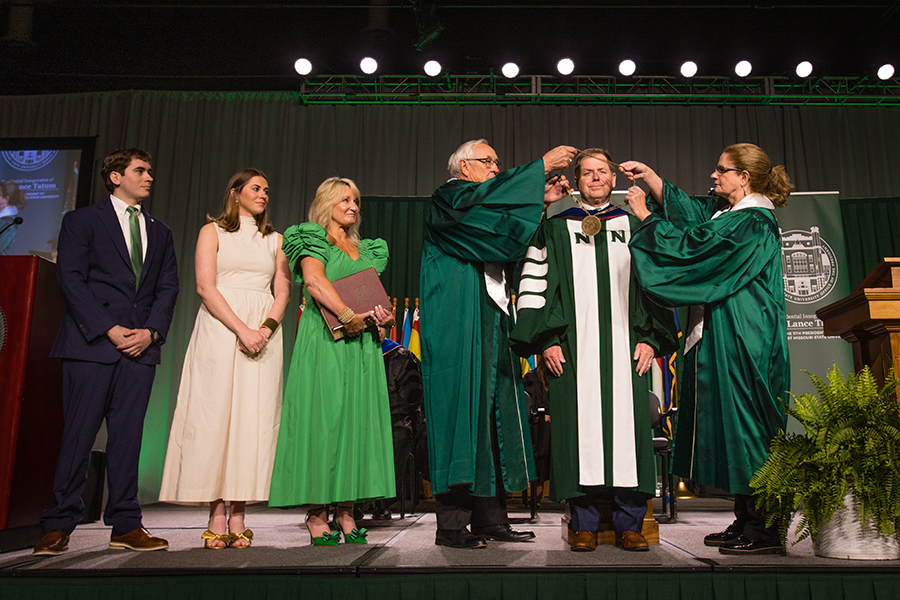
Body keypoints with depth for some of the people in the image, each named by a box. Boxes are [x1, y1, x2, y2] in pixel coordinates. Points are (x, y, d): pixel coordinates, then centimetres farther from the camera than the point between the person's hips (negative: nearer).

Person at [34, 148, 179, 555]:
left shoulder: (160, 233, 19)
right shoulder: (82, 221, 6)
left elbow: (168, 288, 12)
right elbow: (70, 280, -3)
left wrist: (151, 331, -4)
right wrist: (108, 329, -12)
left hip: (141, 346, 4)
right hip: (90, 343, -3)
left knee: (128, 437, 4)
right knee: (78, 435, -2)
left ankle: (126, 526, 9)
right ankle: (58, 527, 9)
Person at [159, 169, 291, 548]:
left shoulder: (275, 239, 19)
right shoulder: (213, 232, 9)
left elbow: (283, 292, 10)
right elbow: (205, 287, -3)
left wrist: (266, 329, -9)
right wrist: (241, 329, -14)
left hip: (265, 332, 3)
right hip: (219, 329, -2)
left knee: (253, 418, -3)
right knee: (215, 414, -8)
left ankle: (238, 517, 1)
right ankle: (216, 517, -2)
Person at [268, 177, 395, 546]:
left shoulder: (366, 250, 23)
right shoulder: (313, 241, 5)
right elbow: (314, 281, -14)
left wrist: (383, 316, -3)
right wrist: (348, 315, -22)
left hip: (361, 345, 6)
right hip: (324, 343, -6)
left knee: (357, 418, 1)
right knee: (323, 416, -8)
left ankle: (346, 510, 5)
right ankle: (317, 515, -3)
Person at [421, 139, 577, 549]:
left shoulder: (483, 213, 26)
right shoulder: (447, 199, 2)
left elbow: (515, 243, 12)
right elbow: (484, 198, -18)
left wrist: (541, 202, 0)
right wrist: (542, 165, -14)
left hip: (490, 326, 8)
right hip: (456, 326, -8)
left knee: (495, 411, 4)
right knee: (461, 410, -11)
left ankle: (490, 518, 8)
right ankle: (451, 523, -5)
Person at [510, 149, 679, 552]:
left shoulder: (634, 228, 16)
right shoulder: (555, 230, 11)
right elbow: (533, 285, 5)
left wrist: (650, 338, 2)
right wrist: (546, 341, -5)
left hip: (625, 348, 1)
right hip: (573, 349, -1)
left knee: (628, 425, -2)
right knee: (579, 427, -3)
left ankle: (629, 525, 8)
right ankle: (584, 524, 6)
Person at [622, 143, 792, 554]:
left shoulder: (752, 223, -13)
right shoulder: (727, 212, 15)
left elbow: (690, 247, -16)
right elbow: (686, 210, 26)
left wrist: (645, 215, -7)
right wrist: (649, 177, 19)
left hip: (743, 342, -10)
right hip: (722, 339, 10)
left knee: (744, 426, -6)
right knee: (732, 425, 11)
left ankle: (764, 528, 3)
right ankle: (745, 521, 19)